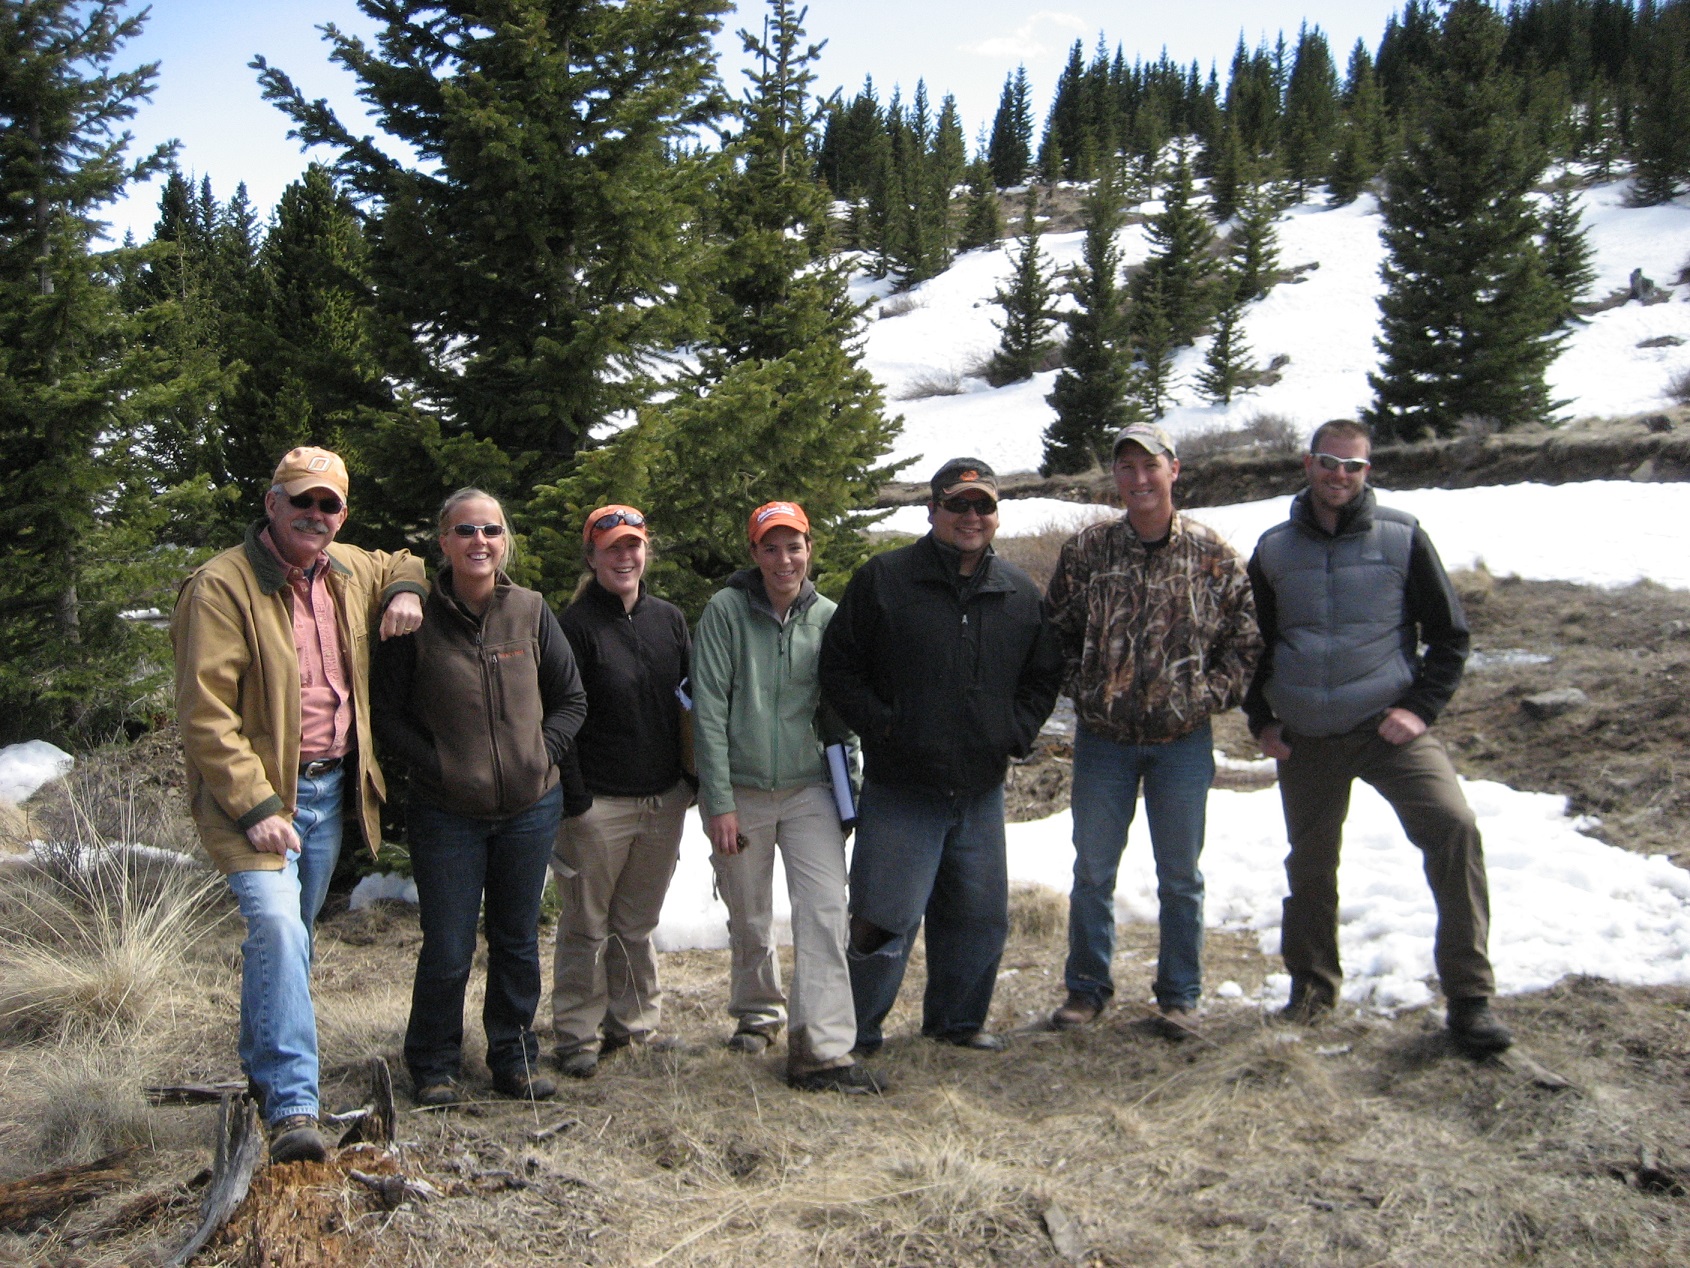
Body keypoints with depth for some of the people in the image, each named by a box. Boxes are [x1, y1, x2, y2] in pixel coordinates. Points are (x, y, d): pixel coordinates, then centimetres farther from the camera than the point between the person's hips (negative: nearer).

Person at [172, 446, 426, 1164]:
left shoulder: (349, 573, 8)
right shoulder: (223, 586, -13)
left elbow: (402, 564, 32)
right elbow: (205, 713, -17)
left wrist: (406, 590, 6)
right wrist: (255, 807, -23)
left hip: (330, 786, 7)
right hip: (257, 789, -7)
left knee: (290, 935, 17)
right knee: (276, 925, -22)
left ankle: (262, 1071, 37)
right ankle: (293, 1106, -18)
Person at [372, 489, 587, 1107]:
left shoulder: (531, 612, 1)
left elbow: (571, 700, 9)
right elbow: (387, 716, -3)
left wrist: (544, 751, -6)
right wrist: (437, 766, -14)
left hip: (530, 808, 3)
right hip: (446, 814, -2)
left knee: (518, 941, 13)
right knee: (448, 949, 2)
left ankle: (514, 1057, 29)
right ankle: (433, 1066, 22)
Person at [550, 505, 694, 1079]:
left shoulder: (669, 619, 9)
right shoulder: (576, 624, -7)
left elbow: (689, 698, 16)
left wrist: (692, 779, 13)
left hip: (664, 800, 5)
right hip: (598, 802, -5)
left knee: (638, 923, 16)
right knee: (586, 925, 5)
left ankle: (634, 1022, 29)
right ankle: (578, 1036, 17)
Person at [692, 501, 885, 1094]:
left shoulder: (827, 617, 2)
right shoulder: (725, 611, -6)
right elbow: (709, 710, -9)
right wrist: (720, 802, -12)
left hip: (809, 790, 1)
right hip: (740, 793, -1)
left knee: (824, 912, -11)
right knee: (750, 921, 12)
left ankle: (822, 1050, -7)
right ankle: (758, 1013, 37)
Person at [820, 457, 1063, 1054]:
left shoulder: (1021, 594, 8)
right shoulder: (884, 579, -5)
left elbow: (1044, 676, 18)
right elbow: (838, 668, -3)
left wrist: (1015, 734, 4)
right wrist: (882, 727, -11)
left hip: (982, 791, 5)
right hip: (900, 788, -4)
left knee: (980, 915, 13)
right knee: (887, 919, -3)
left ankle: (957, 1020, 33)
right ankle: (854, 1035, 15)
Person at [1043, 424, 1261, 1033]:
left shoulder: (1214, 556, -2)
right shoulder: (1086, 550, -1)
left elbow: (1245, 640, 3)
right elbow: (1058, 632, 6)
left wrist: (1210, 695, -7)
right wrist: (1081, 689, -5)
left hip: (1183, 740, 0)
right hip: (1103, 738, 1)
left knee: (1180, 877, 10)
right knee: (1093, 872, 10)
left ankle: (1179, 995, 24)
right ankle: (1087, 988, 25)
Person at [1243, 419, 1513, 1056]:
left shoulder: (1401, 537, -1)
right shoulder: (1274, 549, 5)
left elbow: (1449, 632, 4)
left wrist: (1421, 708, -7)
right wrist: (1260, 720, 7)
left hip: (1387, 724, -2)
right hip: (1304, 739, 2)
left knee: (1453, 825, -22)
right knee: (1310, 861, 10)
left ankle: (1469, 996, -13)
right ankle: (1311, 982, 33)